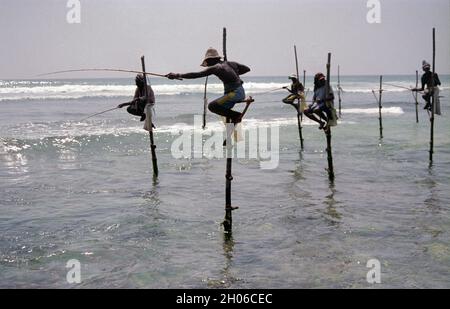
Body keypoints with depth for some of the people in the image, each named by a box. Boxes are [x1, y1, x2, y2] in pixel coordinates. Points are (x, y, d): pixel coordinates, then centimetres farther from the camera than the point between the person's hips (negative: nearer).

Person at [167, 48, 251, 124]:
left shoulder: (215, 67, -7)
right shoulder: (230, 63, 15)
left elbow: (197, 75, -11)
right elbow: (247, 69, 23)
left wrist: (178, 75, -9)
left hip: (234, 93, -9)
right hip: (242, 92, 9)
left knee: (212, 106, -2)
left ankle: (236, 115, -6)